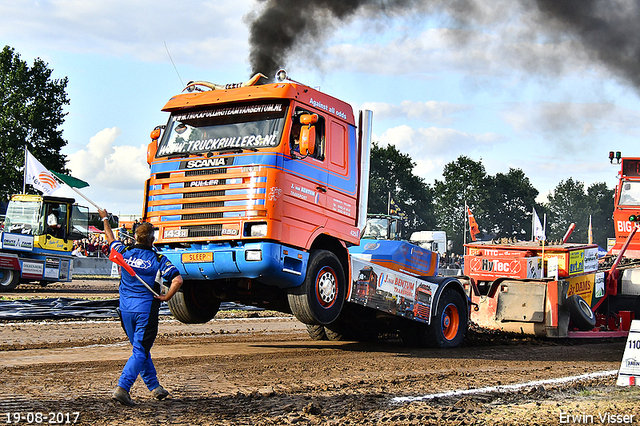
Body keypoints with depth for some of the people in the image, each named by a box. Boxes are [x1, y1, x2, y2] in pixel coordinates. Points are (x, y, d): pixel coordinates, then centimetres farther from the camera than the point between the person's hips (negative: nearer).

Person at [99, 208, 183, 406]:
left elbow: (111, 239, 22)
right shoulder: (158, 260, -8)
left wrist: (105, 219, 37)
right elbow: (177, 280, -18)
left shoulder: (125, 253, 2)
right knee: (140, 352, -3)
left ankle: (154, 387, 27)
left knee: (141, 349, 18)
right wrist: (166, 298, -6)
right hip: (146, 311, -5)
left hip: (125, 310, 5)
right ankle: (122, 387, -17)